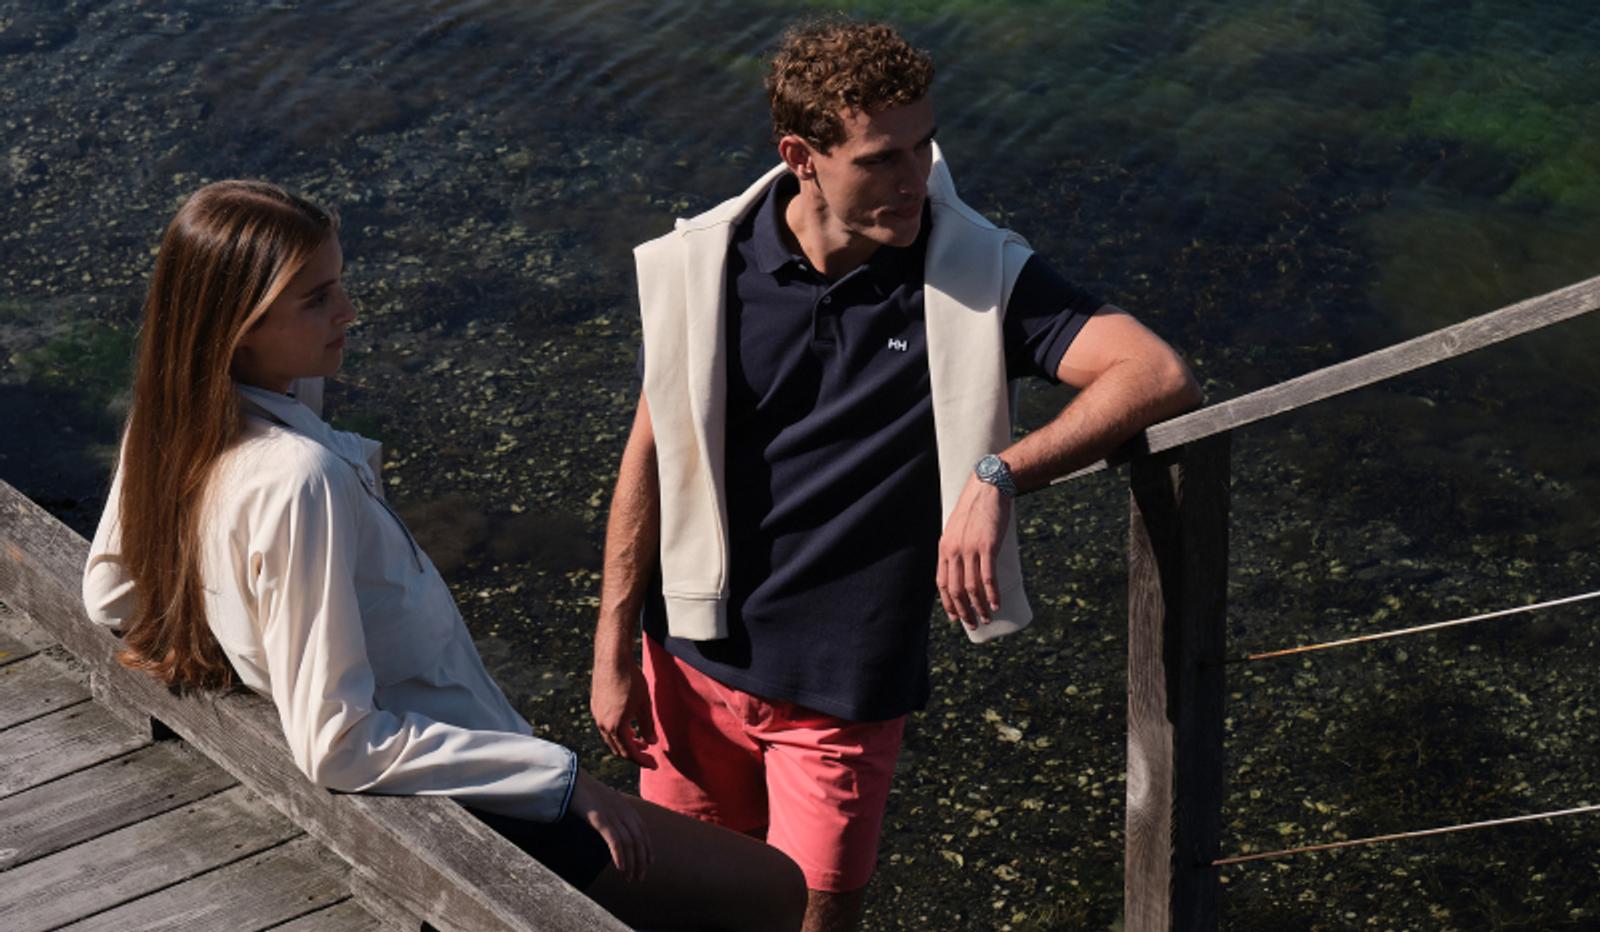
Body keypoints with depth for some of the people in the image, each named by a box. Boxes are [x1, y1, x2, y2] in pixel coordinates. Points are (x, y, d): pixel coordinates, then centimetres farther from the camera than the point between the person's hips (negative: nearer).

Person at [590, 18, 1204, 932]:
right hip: (694, 659, 3)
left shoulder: (978, 272, -16)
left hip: (845, 687, -2)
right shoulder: (704, 267, -9)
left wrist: (999, 475, -35)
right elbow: (653, 454, 1)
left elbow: (1162, 378, -26)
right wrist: (614, 650, 3)